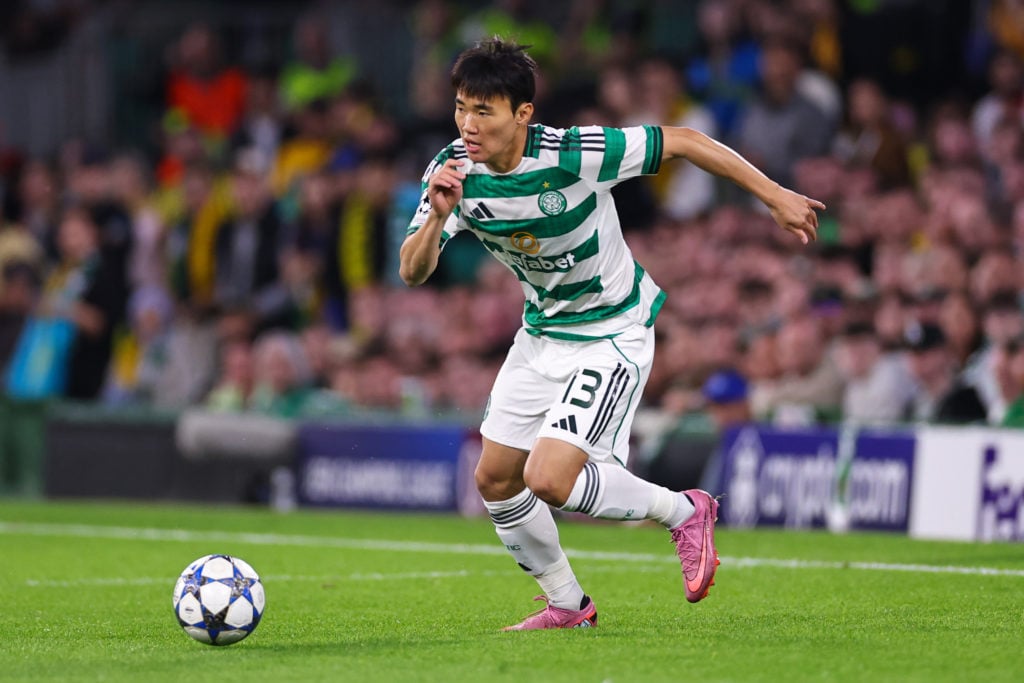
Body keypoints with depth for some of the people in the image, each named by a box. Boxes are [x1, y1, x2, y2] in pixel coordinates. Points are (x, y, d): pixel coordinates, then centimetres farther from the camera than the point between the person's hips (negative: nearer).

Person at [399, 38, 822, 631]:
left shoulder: (572, 154, -29)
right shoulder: (454, 171, -13)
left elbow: (682, 142, -19)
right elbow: (413, 272, -16)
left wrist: (776, 197, -15)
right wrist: (438, 216, -37)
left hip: (613, 332, -7)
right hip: (542, 332, 7)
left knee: (548, 479, -20)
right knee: (495, 479, 8)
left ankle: (682, 512, 4)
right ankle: (568, 605, 28)